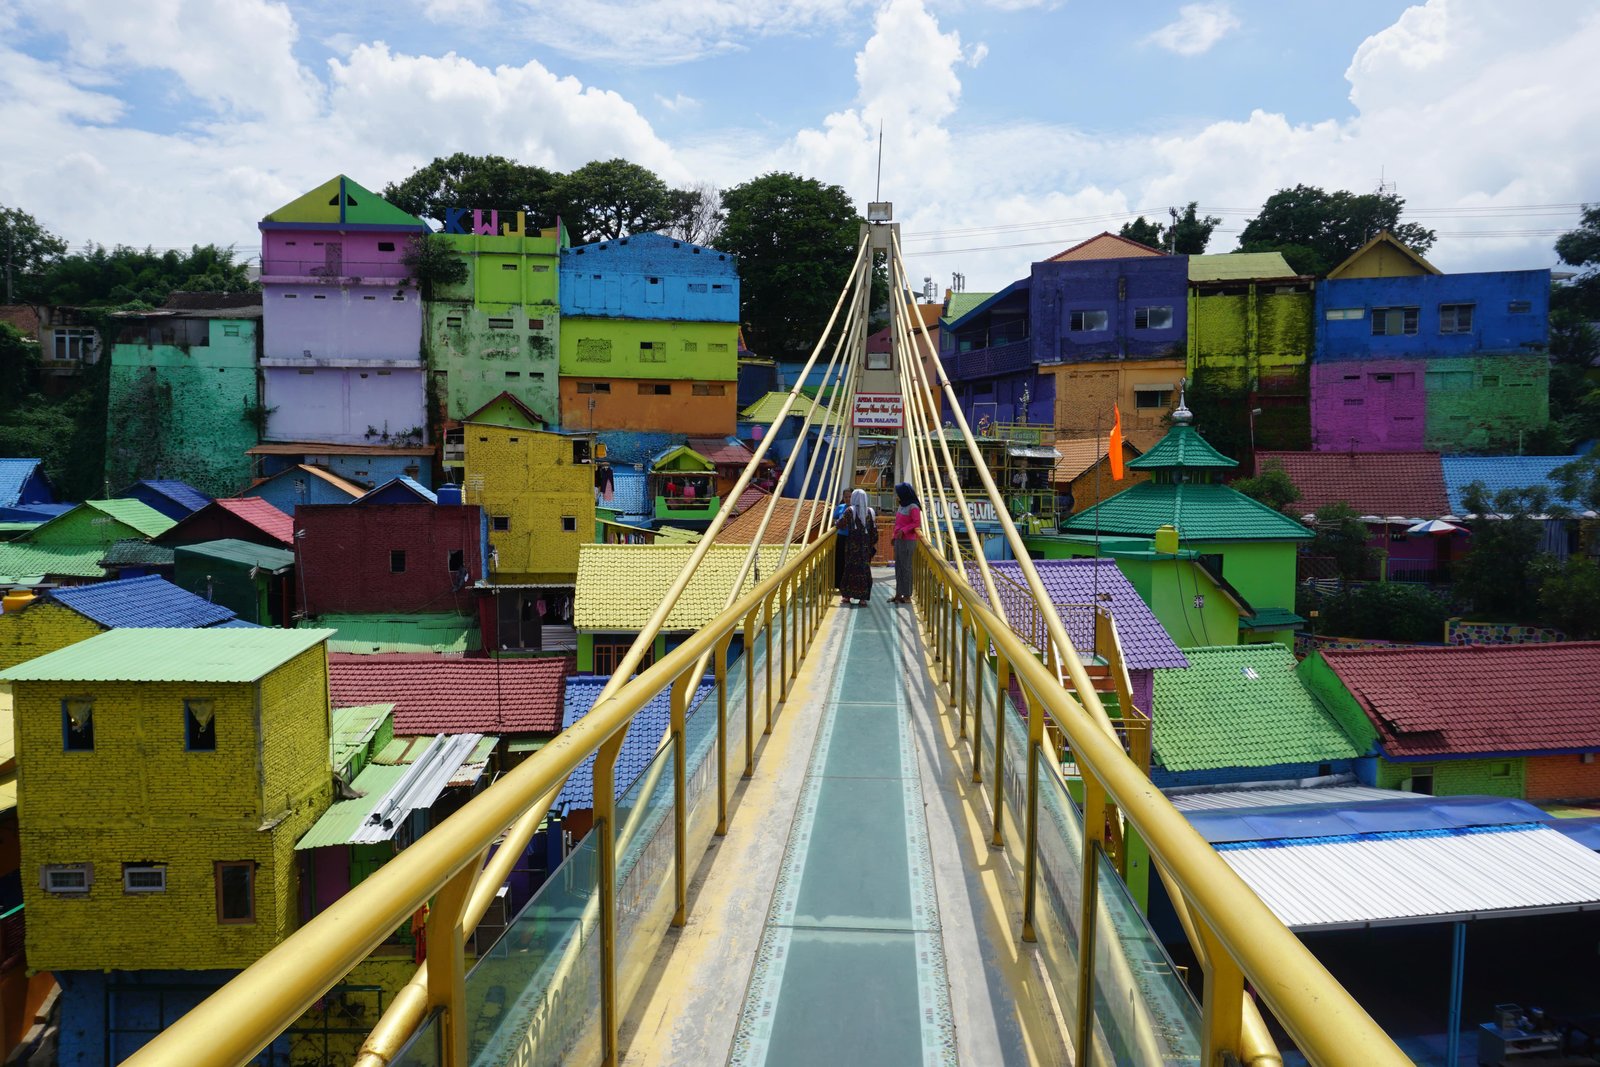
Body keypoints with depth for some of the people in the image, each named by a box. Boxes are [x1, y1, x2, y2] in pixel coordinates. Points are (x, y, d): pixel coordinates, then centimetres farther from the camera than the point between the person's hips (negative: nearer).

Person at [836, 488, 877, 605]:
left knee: (850, 568, 7)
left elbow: (840, 524, -7)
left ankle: (848, 596, 11)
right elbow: (874, 530, 1)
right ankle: (863, 598, 3)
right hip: (866, 545, 2)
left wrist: (841, 517, 14)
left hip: (852, 544, -2)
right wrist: (874, 544, 9)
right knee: (864, 569, 5)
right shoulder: (870, 512, 2)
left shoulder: (850, 510, -7)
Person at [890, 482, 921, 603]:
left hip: (907, 541, -8)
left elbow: (916, 523, -15)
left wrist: (903, 530, -22)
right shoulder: (901, 507, 14)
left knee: (905, 567, -5)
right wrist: (895, 537, 16)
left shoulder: (913, 507, -11)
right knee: (898, 567, 9)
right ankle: (898, 594, 14)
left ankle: (907, 596, -1)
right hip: (898, 540, 8)